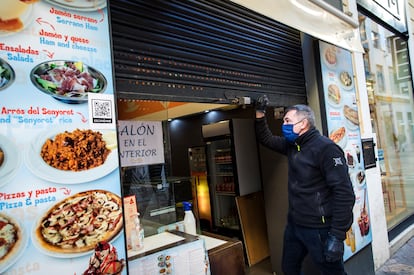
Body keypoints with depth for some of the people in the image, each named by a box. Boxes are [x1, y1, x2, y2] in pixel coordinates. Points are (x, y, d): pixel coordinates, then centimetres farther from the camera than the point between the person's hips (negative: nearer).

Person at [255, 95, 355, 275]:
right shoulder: (292, 145, 7)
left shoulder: (325, 148, -18)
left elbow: (344, 192, -23)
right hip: (294, 225, 8)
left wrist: (337, 235, -25)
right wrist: (260, 113, 3)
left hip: (319, 229, -8)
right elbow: (266, 139, 18)